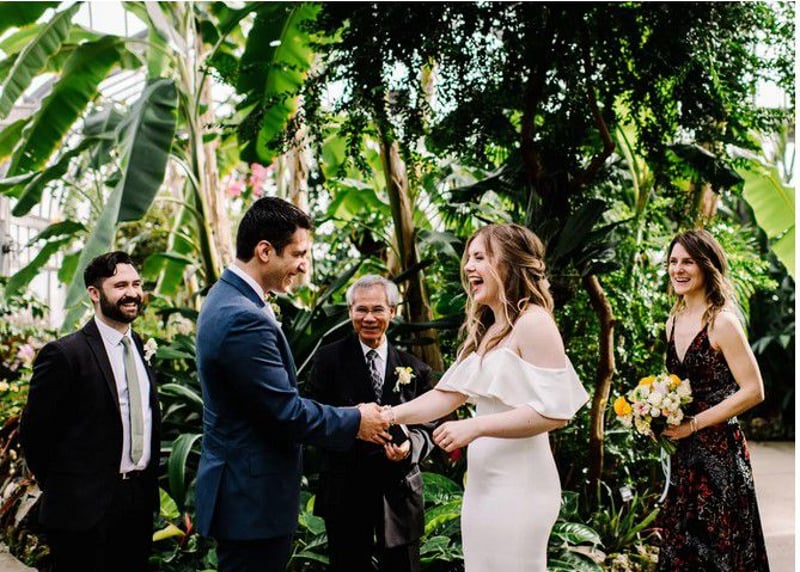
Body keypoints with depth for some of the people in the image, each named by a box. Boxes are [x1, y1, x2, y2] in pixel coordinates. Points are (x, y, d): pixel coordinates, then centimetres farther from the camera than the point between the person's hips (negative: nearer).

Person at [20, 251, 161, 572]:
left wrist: (147, 483, 13)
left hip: (140, 505, 6)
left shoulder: (141, 348, 10)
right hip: (86, 509, -6)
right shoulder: (65, 354, -13)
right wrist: (63, 491, 0)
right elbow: (34, 432, -9)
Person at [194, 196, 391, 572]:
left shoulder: (225, 297, 10)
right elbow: (287, 412, -22)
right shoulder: (245, 319, -24)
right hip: (254, 500, -10)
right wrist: (355, 421, -8)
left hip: (241, 490, 10)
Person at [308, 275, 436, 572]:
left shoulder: (414, 369, 6)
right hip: (345, 489, -2)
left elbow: (428, 427, 3)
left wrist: (410, 445, -19)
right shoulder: (329, 359, -1)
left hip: (399, 490, 2)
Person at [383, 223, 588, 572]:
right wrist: (393, 415, -1)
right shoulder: (486, 331, 16)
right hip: (482, 483, 8)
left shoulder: (533, 323, -11)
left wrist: (475, 427, -20)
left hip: (518, 485, -8)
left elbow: (554, 411, -19)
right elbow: (448, 394, 12)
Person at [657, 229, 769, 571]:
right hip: (684, 453, 7)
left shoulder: (722, 322, -13)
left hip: (718, 451, -7)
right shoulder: (673, 321, 9)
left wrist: (693, 424, -16)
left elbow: (753, 391, -16)